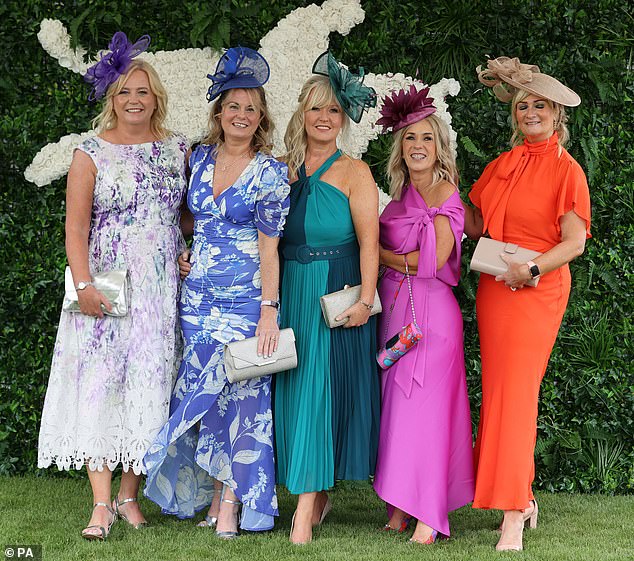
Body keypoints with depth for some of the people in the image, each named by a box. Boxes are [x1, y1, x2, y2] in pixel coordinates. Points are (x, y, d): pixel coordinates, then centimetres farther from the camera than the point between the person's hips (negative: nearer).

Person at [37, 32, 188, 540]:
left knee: (149, 388, 4)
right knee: (101, 387, -6)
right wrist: (83, 285, -14)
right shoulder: (91, 155, 1)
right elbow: (76, 227, -3)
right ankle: (101, 504, -4)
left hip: (163, 289, 3)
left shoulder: (178, 150, 9)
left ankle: (130, 496, 14)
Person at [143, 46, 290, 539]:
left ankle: (230, 503, 3)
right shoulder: (200, 158, 7)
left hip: (246, 298, -5)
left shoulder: (270, 172, -6)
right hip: (198, 294, 5)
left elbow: (269, 246, -9)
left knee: (239, 392, -4)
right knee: (202, 391, 7)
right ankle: (211, 494, 17)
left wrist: (269, 310, -14)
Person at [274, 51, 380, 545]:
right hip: (292, 292, 5)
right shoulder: (286, 170, 10)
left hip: (337, 294, -5)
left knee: (321, 387, -7)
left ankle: (307, 506, -5)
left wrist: (365, 300, -18)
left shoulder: (353, 172, -3)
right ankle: (316, 495, 17)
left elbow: (368, 241, -9)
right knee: (294, 388, 6)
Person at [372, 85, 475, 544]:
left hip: (429, 309, -7)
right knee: (396, 402, 6)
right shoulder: (402, 195, 15)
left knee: (422, 404, -7)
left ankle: (428, 516, -2)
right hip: (395, 308, 7)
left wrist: (380, 254, -5)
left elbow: (431, 260, -15)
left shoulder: (444, 192, -7)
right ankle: (400, 509, 10)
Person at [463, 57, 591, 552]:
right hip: (493, 288, 6)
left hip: (536, 291, -6)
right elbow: (476, 225, 14)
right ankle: (523, 494, 20)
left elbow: (575, 241, -9)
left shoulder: (566, 169, -4)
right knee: (498, 390, 7)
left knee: (516, 391, -11)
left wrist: (531, 269, -21)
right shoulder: (501, 166, 13)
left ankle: (513, 517, -9)